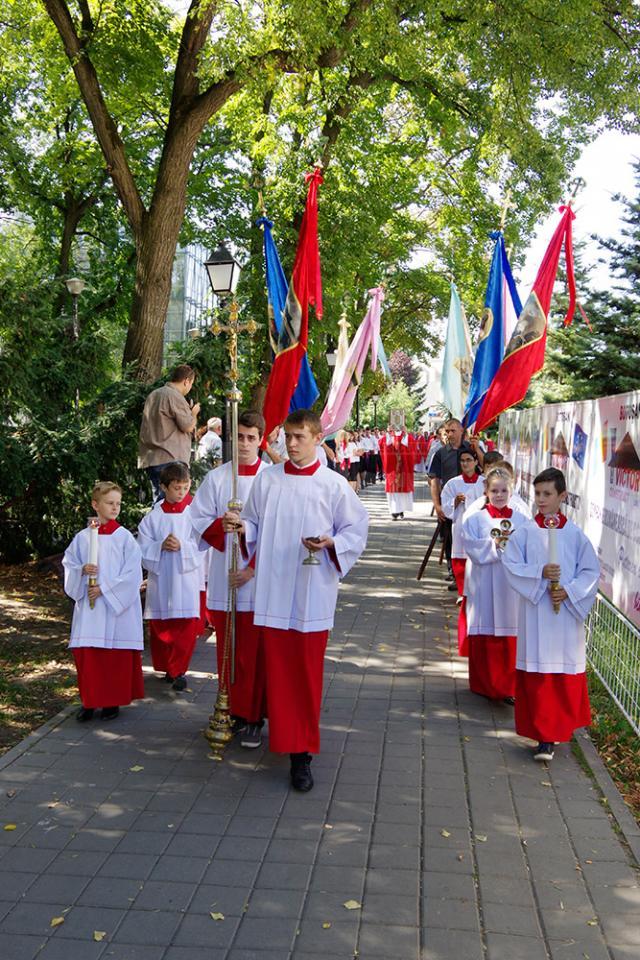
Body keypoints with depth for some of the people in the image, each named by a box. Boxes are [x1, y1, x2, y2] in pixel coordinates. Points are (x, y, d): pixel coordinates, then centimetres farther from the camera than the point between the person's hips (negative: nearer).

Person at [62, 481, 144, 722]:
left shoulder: (124, 537, -3)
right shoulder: (82, 537, 4)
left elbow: (132, 573, -9)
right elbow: (68, 564, 10)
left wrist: (104, 589, -13)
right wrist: (82, 570, -11)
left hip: (118, 606, -2)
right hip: (88, 606, 2)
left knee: (117, 654, 2)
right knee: (88, 654, 2)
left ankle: (113, 701, 16)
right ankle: (89, 701, 16)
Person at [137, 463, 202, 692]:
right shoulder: (152, 518, 4)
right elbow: (142, 550, 2)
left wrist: (182, 546, -21)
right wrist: (161, 546, -15)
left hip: (186, 580, -2)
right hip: (160, 581, 3)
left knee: (186, 628, -4)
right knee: (160, 628, 10)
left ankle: (179, 670, 8)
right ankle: (168, 668, 27)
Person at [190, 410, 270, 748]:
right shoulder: (216, 478, 5)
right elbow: (197, 520, 5)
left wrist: (255, 567, -11)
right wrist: (220, 526, -15)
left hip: (259, 579, -2)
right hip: (224, 578, 3)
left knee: (255, 652, 1)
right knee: (227, 650, 10)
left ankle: (253, 718, 10)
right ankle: (231, 712, 24)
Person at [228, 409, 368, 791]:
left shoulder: (334, 484, -1)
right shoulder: (267, 479, 7)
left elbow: (357, 528, 3)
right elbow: (255, 528, 13)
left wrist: (331, 543, -14)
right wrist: (241, 526, -8)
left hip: (312, 594, -2)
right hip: (274, 592, 3)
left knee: (308, 673, 1)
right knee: (279, 671, 8)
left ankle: (303, 752, 9)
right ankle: (286, 740, 24)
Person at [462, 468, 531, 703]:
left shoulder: (522, 521, 8)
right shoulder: (474, 520, 3)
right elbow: (475, 550, -9)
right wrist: (497, 544, -18)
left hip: (512, 588, 1)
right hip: (484, 588, -1)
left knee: (511, 637, 1)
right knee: (484, 637, 4)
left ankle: (510, 687, 9)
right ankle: (485, 684, 18)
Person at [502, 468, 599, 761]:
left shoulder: (575, 535, 1)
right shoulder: (525, 533, 0)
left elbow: (591, 571, 2)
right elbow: (511, 565, -4)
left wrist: (569, 591, -13)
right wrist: (540, 573, -17)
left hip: (567, 613, 0)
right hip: (535, 614, 0)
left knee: (567, 676, 4)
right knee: (536, 676, 1)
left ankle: (558, 728, 22)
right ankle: (544, 736, 9)